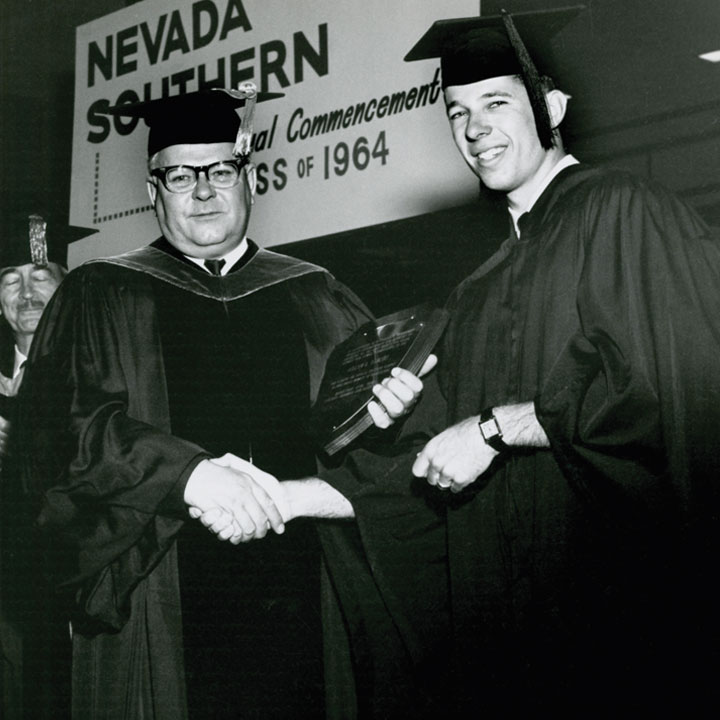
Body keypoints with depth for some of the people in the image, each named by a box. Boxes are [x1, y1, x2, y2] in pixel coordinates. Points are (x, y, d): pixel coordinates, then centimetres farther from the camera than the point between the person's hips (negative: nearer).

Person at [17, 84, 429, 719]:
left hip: (301, 603, 2)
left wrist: (381, 400, -15)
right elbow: (63, 423, -6)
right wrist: (187, 471, -21)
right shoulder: (100, 297, 8)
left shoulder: (314, 296, 15)